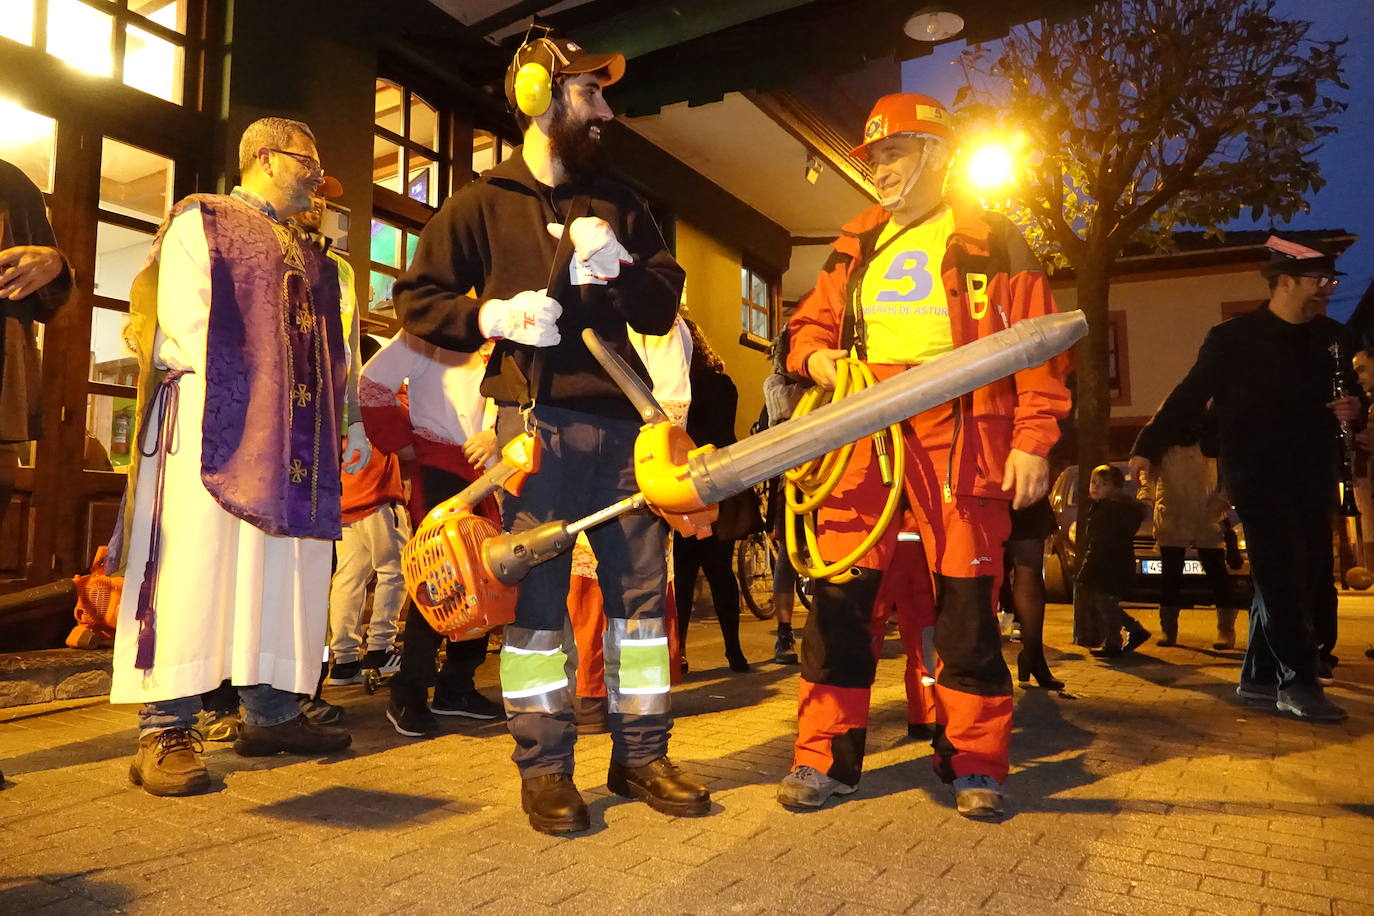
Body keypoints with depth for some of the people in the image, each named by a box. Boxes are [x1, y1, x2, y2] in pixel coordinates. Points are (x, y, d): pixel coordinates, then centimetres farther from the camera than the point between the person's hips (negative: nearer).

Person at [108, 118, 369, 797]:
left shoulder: (310, 256, 26)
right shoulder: (200, 222, 8)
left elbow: (328, 353, 19)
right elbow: (184, 325, -5)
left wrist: (349, 423, 6)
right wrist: (242, 388, -10)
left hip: (291, 436, 7)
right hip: (214, 422, -6)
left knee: (286, 566, 4)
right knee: (196, 561, -10)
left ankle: (270, 713, 11)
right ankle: (165, 731, -5)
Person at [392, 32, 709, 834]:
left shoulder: (619, 203, 19)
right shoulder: (483, 203, 8)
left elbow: (662, 306, 13)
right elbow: (418, 301, 6)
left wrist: (615, 269, -6)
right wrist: (493, 316, -11)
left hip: (621, 418, 4)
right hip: (537, 417, -4)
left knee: (642, 583, 4)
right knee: (536, 591, -2)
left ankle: (641, 754, 16)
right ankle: (545, 768, 10)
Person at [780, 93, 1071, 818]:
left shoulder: (991, 240, 9)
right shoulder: (855, 246, 22)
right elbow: (811, 321, 26)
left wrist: (1032, 439, -7)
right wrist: (813, 355, 1)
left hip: (958, 435, -3)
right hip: (863, 431, 3)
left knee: (965, 596, 0)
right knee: (840, 591, -1)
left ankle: (974, 761, 15)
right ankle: (826, 756, 10)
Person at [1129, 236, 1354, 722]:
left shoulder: (1332, 336, 10)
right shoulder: (1234, 337, -5)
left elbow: (1352, 391, 22)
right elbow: (1189, 396, -6)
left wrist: (1354, 408, -2)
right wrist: (1148, 447, -12)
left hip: (1312, 478, 6)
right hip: (1257, 476, -6)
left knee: (1307, 578, 8)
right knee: (1281, 575, -9)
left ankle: (1259, 676, 18)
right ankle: (1297, 682, -4)